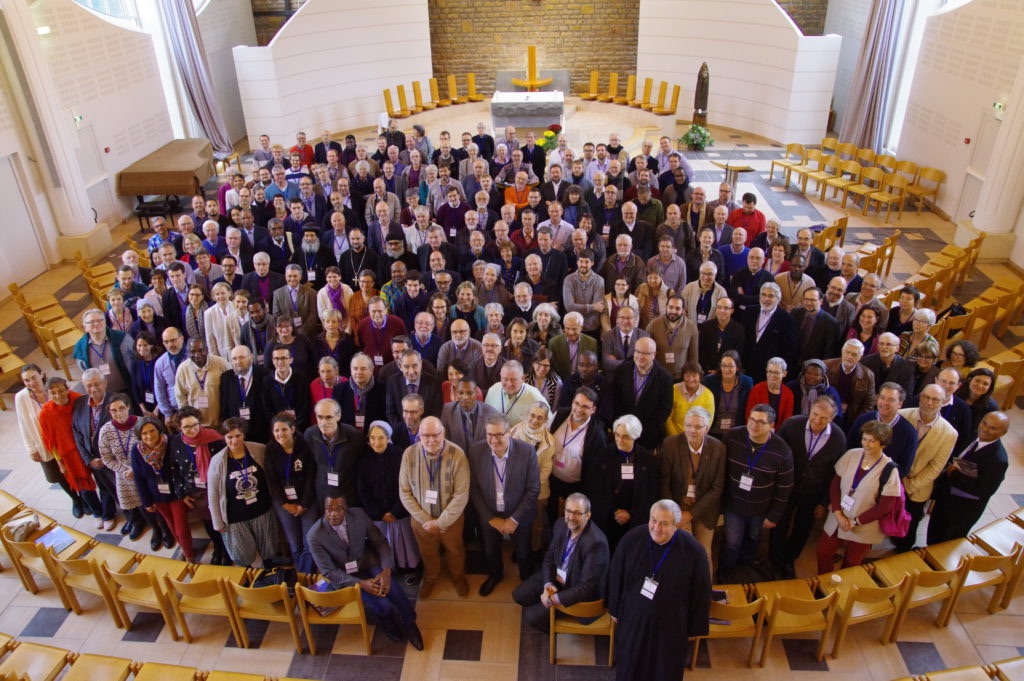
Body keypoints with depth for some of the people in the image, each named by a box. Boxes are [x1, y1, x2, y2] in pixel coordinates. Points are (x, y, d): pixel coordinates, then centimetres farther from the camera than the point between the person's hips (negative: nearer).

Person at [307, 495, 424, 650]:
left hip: (368, 565, 3)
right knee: (384, 606, -22)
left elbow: (380, 542, -5)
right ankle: (387, 623, 15)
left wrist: (386, 570, -22)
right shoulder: (315, 536, -22)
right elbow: (329, 572, -16)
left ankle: (408, 625, 12)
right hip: (343, 577, -2)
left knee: (396, 594, -20)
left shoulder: (359, 515, -15)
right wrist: (361, 584, -26)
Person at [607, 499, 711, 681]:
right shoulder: (632, 539, -20)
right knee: (630, 666, 21)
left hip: (672, 624, -1)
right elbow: (615, 576, -5)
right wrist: (614, 609, 4)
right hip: (633, 618, 1)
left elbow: (701, 592, -9)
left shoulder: (693, 551, -23)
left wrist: (695, 627, -1)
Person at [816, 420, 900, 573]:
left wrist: (855, 522, -14)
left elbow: (884, 507, -15)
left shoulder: (889, 470, -18)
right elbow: (835, 484, -3)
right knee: (823, 552, 14)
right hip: (837, 519, 3)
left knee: (851, 563, 18)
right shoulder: (851, 455, -10)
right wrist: (838, 513, -13)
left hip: (863, 528, -3)